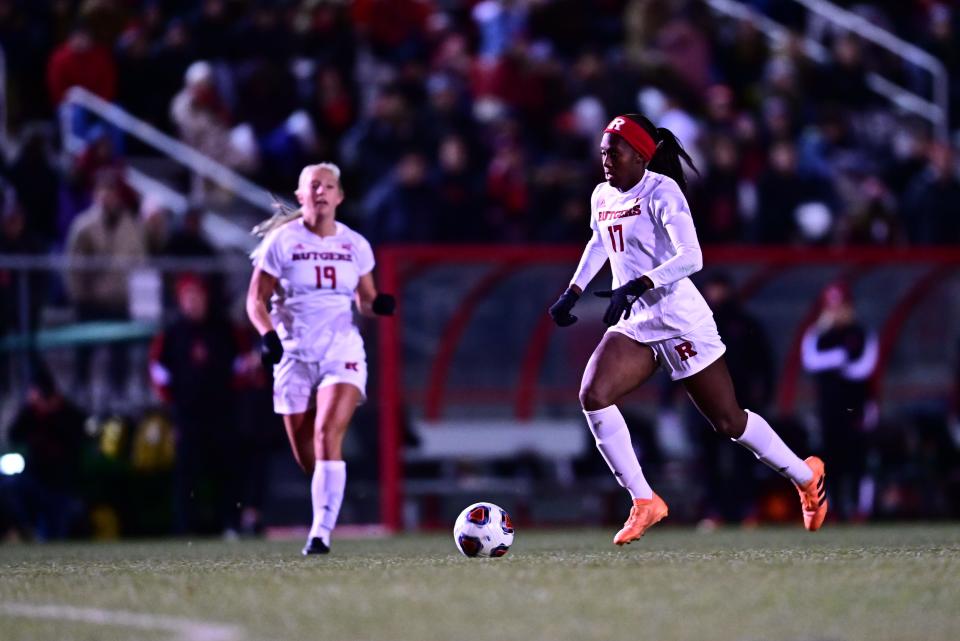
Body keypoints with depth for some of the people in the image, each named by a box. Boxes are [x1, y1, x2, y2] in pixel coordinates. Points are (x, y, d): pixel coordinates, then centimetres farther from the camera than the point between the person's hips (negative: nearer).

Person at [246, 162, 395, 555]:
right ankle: (326, 510, 38)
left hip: (342, 353, 0)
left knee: (327, 435, -22)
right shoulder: (281, 242, -1)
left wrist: (379, 304, -9)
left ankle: (321, 532, -23)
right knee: (306, 457, 6)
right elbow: (256, 300, 1)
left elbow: (366, 301, 15)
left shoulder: (355, 246, 6)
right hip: (295, 356, 0)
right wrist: (268, 334, -17)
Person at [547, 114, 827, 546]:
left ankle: (806, 477, 27)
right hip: (635, 324, 7)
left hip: (679, 320, -7)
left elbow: (690, 257, -27)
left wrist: (634, 287, -35)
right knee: (592, 395, -18)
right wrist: (572, 292, 23)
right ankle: (643, 502, -11)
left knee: (728, 421, 2)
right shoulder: (602, 197, 8)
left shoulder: (661, 192, -15)